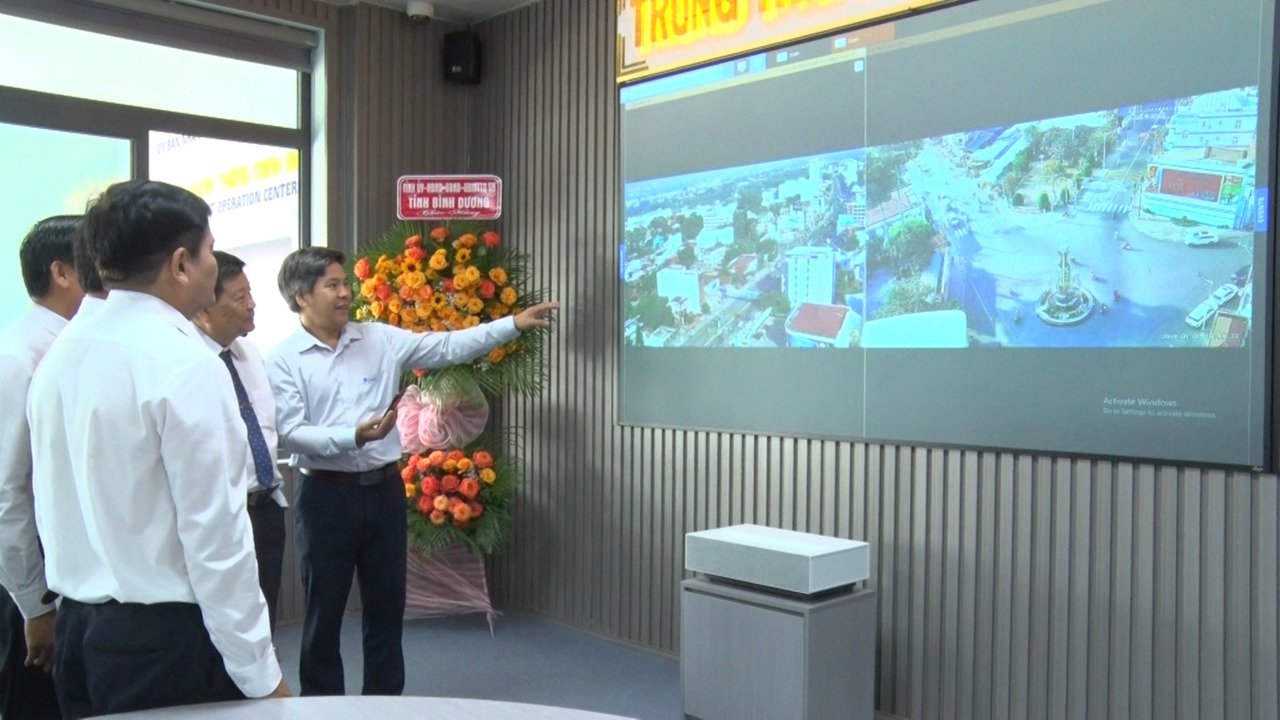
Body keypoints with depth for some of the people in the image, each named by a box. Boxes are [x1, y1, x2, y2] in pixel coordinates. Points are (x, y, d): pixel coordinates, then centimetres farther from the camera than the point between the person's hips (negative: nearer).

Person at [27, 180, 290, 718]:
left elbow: (51, 501, 12)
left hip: (77, 626, 8)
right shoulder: (184, 363, -18)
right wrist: (260, 674, -15)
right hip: (166, 635, -8)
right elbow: (213, 530, -20)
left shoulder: (59, 356, 5)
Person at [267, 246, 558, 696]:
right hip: (325, 495, -3)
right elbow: (290, 433, -13)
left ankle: (386, 703, 29)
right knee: (325, 611, 9)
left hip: (384, 489, 4)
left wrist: (512, 325, -6)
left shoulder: (379, 340, 4)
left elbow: (447, 347, 1)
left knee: (387, 606, 13)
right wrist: (353, 437, -27)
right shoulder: (283, 360, -5)